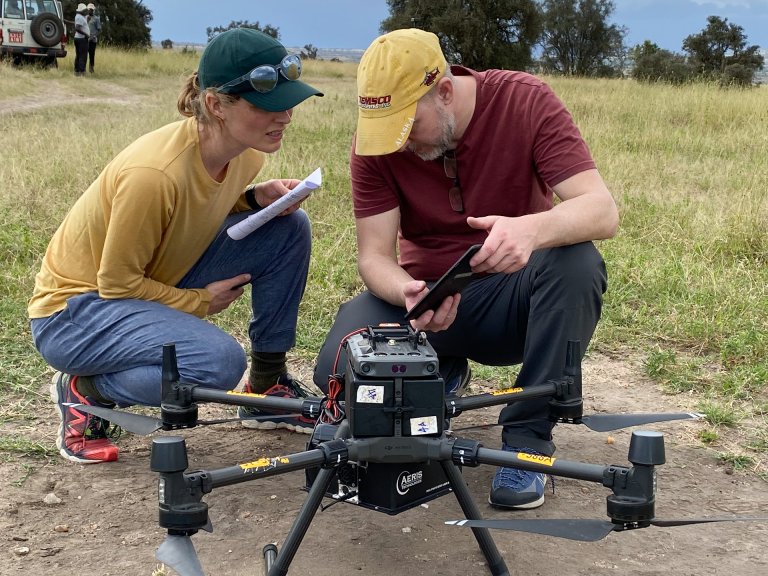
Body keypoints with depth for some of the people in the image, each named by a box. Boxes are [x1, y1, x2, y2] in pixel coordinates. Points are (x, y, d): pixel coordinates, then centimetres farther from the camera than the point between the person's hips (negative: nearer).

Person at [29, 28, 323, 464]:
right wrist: (200, 301, -13)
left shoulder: (246, 151, -10)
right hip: (77, 306, -8)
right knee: (219, 362, -33)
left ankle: (270, 384, 9)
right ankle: (86, 391, -5)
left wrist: (258, 197, -10)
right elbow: (117, 282, -23)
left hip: (159, 280, 8)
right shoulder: (154, 173, -33)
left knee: (289, 227, -7)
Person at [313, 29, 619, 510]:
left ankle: (528, 437, -17)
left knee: (577, 262, -35)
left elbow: (603, 211, -26)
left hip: (512, 298, -1)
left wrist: (532, 228, -48)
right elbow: (375, 255, -14)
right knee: (339, 370, -27)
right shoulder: (376, 138, -12)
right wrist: (408, 292, -38)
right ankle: (441, 374, 10)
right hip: (426, 296, 1)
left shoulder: (526, 102, -17)